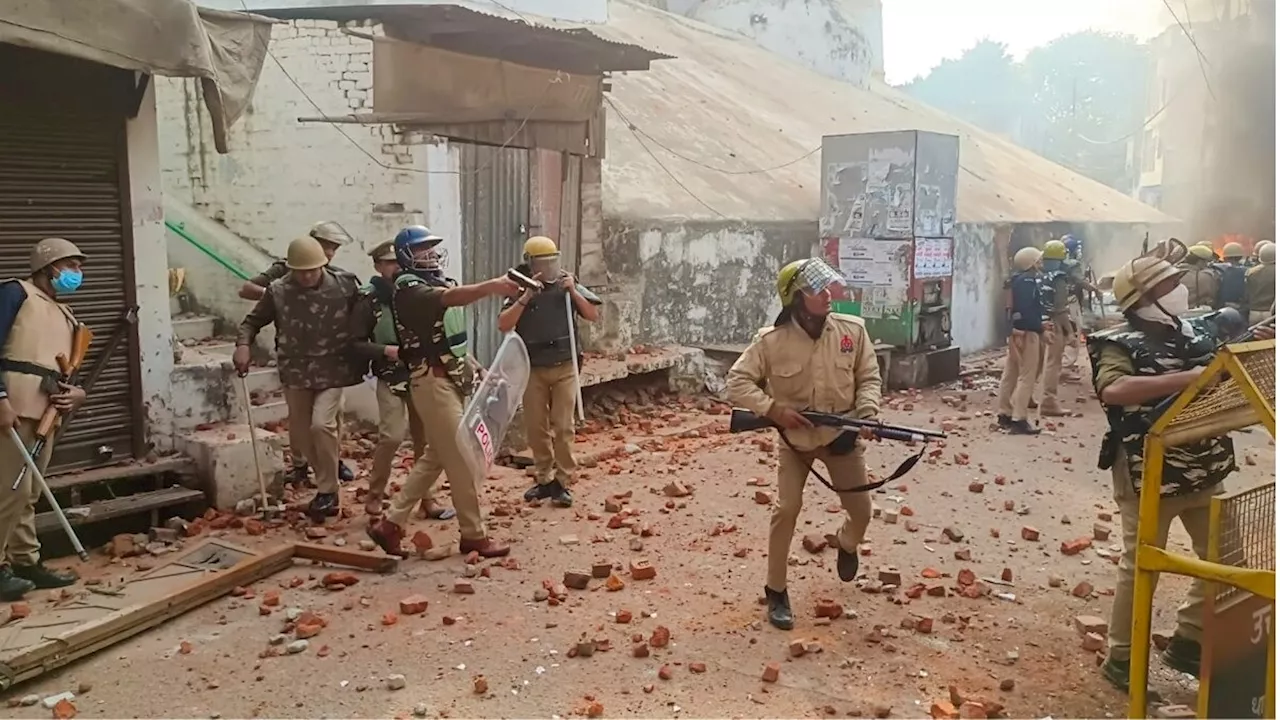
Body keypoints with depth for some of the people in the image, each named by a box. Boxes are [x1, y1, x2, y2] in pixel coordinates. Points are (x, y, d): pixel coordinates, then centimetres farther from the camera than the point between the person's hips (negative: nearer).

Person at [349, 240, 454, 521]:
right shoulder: (369, 301, -4)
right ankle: (374, 495, 5)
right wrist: (385, 350, -19)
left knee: (425, 438, 6)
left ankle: (426, 499, 17)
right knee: (392, 436, -14)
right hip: (391, 379, -4)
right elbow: (356, 344, -5)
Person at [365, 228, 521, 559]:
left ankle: (390, 524, 18)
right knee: (462, 457, -5)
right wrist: (493, 285, -47)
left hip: (445, 380, 10)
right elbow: (451, 298, -33)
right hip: (432, 381, -10)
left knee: (436, 456, 13)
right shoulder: (408, 286, -11)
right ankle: (473, 534, 6)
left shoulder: (428, 285, 21)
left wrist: (470, 366, 9)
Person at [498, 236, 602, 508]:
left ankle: (562, 482, 7)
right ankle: (543, 479, 21)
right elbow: (503, 325, -12)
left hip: (565, 366, -1)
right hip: (533, 369, 1)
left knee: (563, 427, -2)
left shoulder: (567, 284, 0)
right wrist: (526, 297, -19)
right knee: (536, 427, 7)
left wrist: (573, 292, -12)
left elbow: (594, 315, 0)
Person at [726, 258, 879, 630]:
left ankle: (846, 544, 48)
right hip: (794, 437, -2)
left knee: (861, 511, 10)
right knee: (786, 510, -7)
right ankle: (776, 592, 10)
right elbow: (737, 382, -13)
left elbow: (869, 377, -2)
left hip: (842, 435, 2)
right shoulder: (771, 341, -19)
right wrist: (773, 409, -25)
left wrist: (868, 414, -20)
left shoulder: (852, 330, -13)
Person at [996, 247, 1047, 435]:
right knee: (1027, 376, -7)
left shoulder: (1016, 280, 14)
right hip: (1026, 332, -10)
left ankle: (1005, 414, 23)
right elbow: (1026, 310, -24)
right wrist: (1040, 326, -16)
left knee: (1011, 373, 15)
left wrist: (1038, 323, 11)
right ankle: (1018, 419, -8)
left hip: (1015, 331, 10)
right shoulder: (1028, 280, -15)